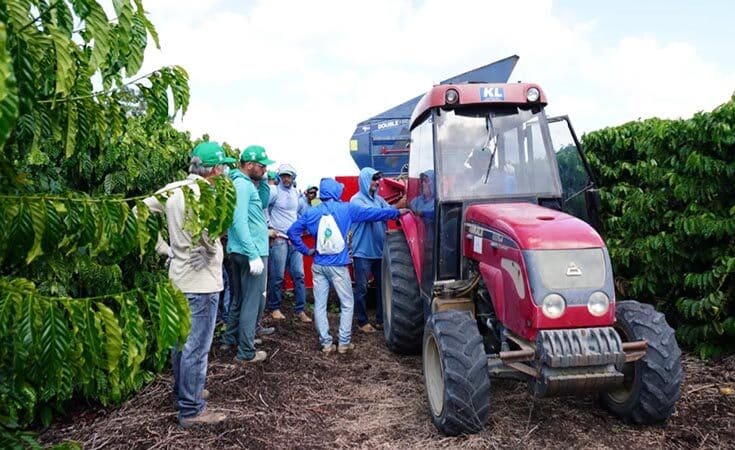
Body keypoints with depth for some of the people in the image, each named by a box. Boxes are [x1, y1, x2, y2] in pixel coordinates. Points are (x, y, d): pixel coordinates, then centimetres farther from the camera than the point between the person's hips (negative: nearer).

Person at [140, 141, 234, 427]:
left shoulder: (173, 190, 5)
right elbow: (209, 240, -27)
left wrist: (162, 247, 8)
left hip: (178, 277, 9)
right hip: (202, 280, -9)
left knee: (181, 339, 21)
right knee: (197, 347, 0)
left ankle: (183, 392, 37)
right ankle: (191, 410, 10)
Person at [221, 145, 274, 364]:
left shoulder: (247, 183, 12)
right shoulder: (242, 185, -17)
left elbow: (263, 203, 21)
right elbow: (239, 222, -24)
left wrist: (262, 181, 6)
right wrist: (254, 255, -25)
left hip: (239, 251, 10)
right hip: (250, 252, -10)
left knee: (240, 297, 22)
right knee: (253, 301, -2)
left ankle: (230, 338, 35)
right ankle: (246, 352, 6)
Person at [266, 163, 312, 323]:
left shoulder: (297, 193, 13)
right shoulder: (274, 191, -4)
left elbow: (304, 212, 25)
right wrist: (270, 228, -8)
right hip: (279, 238, -5)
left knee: (299, 274, 2)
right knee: (277, 276, -2)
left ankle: (300, 309, 9)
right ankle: (274, 308, 13)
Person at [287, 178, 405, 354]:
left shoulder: (312, 212, 4)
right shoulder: (346, 209, -3)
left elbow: (292, 231, -1)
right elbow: (374, 213, 1)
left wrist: (306, 250, 7)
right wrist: (397, 212, 11)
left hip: (318, 265, 3)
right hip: (337, 265, -3)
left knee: (319, 305, 8)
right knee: (347, 304, 9)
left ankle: (326, 343, 9)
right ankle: (344, 342, 9)